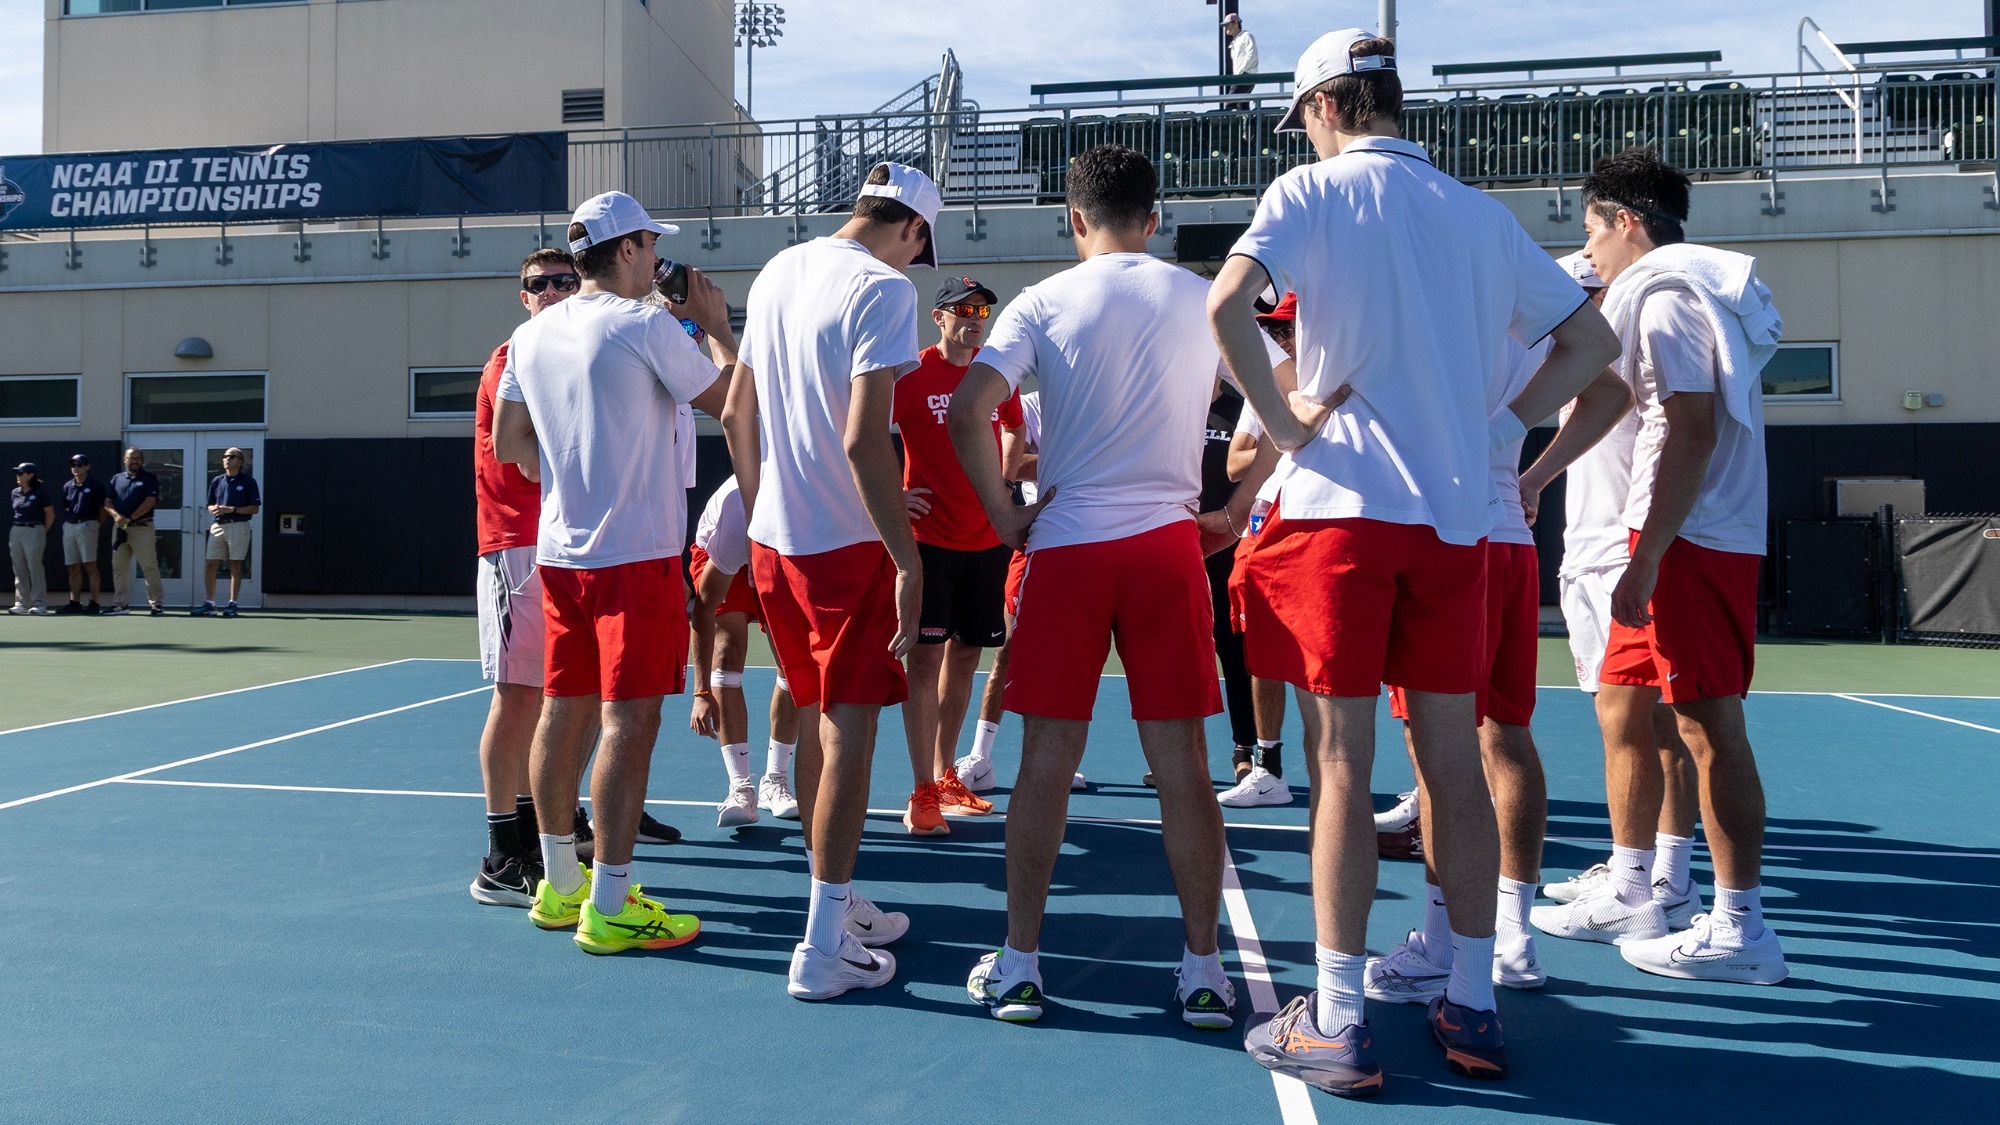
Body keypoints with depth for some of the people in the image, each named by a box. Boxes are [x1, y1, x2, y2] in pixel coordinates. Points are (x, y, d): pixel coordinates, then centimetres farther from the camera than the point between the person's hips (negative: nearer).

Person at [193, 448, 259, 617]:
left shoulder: (248, 481, -1)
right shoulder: (216, 481, 14)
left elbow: (255, 508, -5)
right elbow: (210, 505, 18)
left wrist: (232, 509, -15)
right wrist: (213, 509, -5)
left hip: (238, 526, -5)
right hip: (218, 526, 5)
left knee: (236, 566, -1)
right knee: (210, 565, 2)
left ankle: (232, 604, 5)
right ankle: (209, 603, 9)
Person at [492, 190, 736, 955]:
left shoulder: (533, 335, 9)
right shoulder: (646, 326, -11)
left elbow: (508, 442, 14)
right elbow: (731, 401, -4)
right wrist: (716, 325, 8)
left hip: (559, 550, 7)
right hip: (635, 553, -7)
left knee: (564, 713, 13)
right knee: (629, 723, -4)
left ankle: (560, 886, 25)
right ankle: (609, 909, 0)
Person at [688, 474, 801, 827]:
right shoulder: (739, 519, -43)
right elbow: (704, 607, -35)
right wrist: (702, 692, -37)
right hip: (718, 556, -3)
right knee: (728, 654, -21)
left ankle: (774, 781, 5)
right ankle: (740, 788, -19)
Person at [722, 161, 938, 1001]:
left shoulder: (777, 272, 11)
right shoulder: (882, 287, -13)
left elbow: (736, 415, 16)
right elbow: (863, 440, -22)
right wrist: (909, 561, -18)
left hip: (773, 538, 8)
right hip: (846, 543, -8)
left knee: (816, 720, 17)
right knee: (848, 730, -1)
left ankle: (838, 905, 31)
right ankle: (824, 948, 3)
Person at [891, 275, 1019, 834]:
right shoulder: (912, 372, -8)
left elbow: (1015, 427, 25)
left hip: (987, 537, 5)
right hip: (929, 534, -5)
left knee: (965, 654, 12)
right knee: (926, 656, -7)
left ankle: (945, 776, 25)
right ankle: (922, 793, -3)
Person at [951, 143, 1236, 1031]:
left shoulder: (1045, 301, 1)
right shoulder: (1200, 298, 6)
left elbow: (967, 411, -10)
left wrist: (1004, 515, -1)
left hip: (1066, 544, -1)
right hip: (1169, 541, 1)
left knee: (1047, 761, 6)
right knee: (1182, 763, 5)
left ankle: (1018, 964, 12)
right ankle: (1203, 971, 11)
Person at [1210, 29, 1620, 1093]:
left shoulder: (1311, 191, -1)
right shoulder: (1480, 212, 13)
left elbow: (1225, 303, -19)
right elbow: (1591, 341, 16)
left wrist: (1283, 423, -10)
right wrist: (1499, 426, 12)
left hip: (1339, 503, -4)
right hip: (1456, 515, 4)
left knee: (1341, 765, -1)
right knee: (1453, 762, 10)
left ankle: (1337, 1026, 5)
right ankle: (1472, 1008, 19)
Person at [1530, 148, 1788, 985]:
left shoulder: (1663, 293, -11)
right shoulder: (1686, 289, 20)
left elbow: (1693, 428, -20)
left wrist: (1646, 560, -22)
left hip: (1691, 540, -10)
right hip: (1680, 541, 10)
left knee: (1708, 724, -7)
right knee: (1621, 705, 14)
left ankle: (1740, 931, 0)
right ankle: (1628, 895, 23)